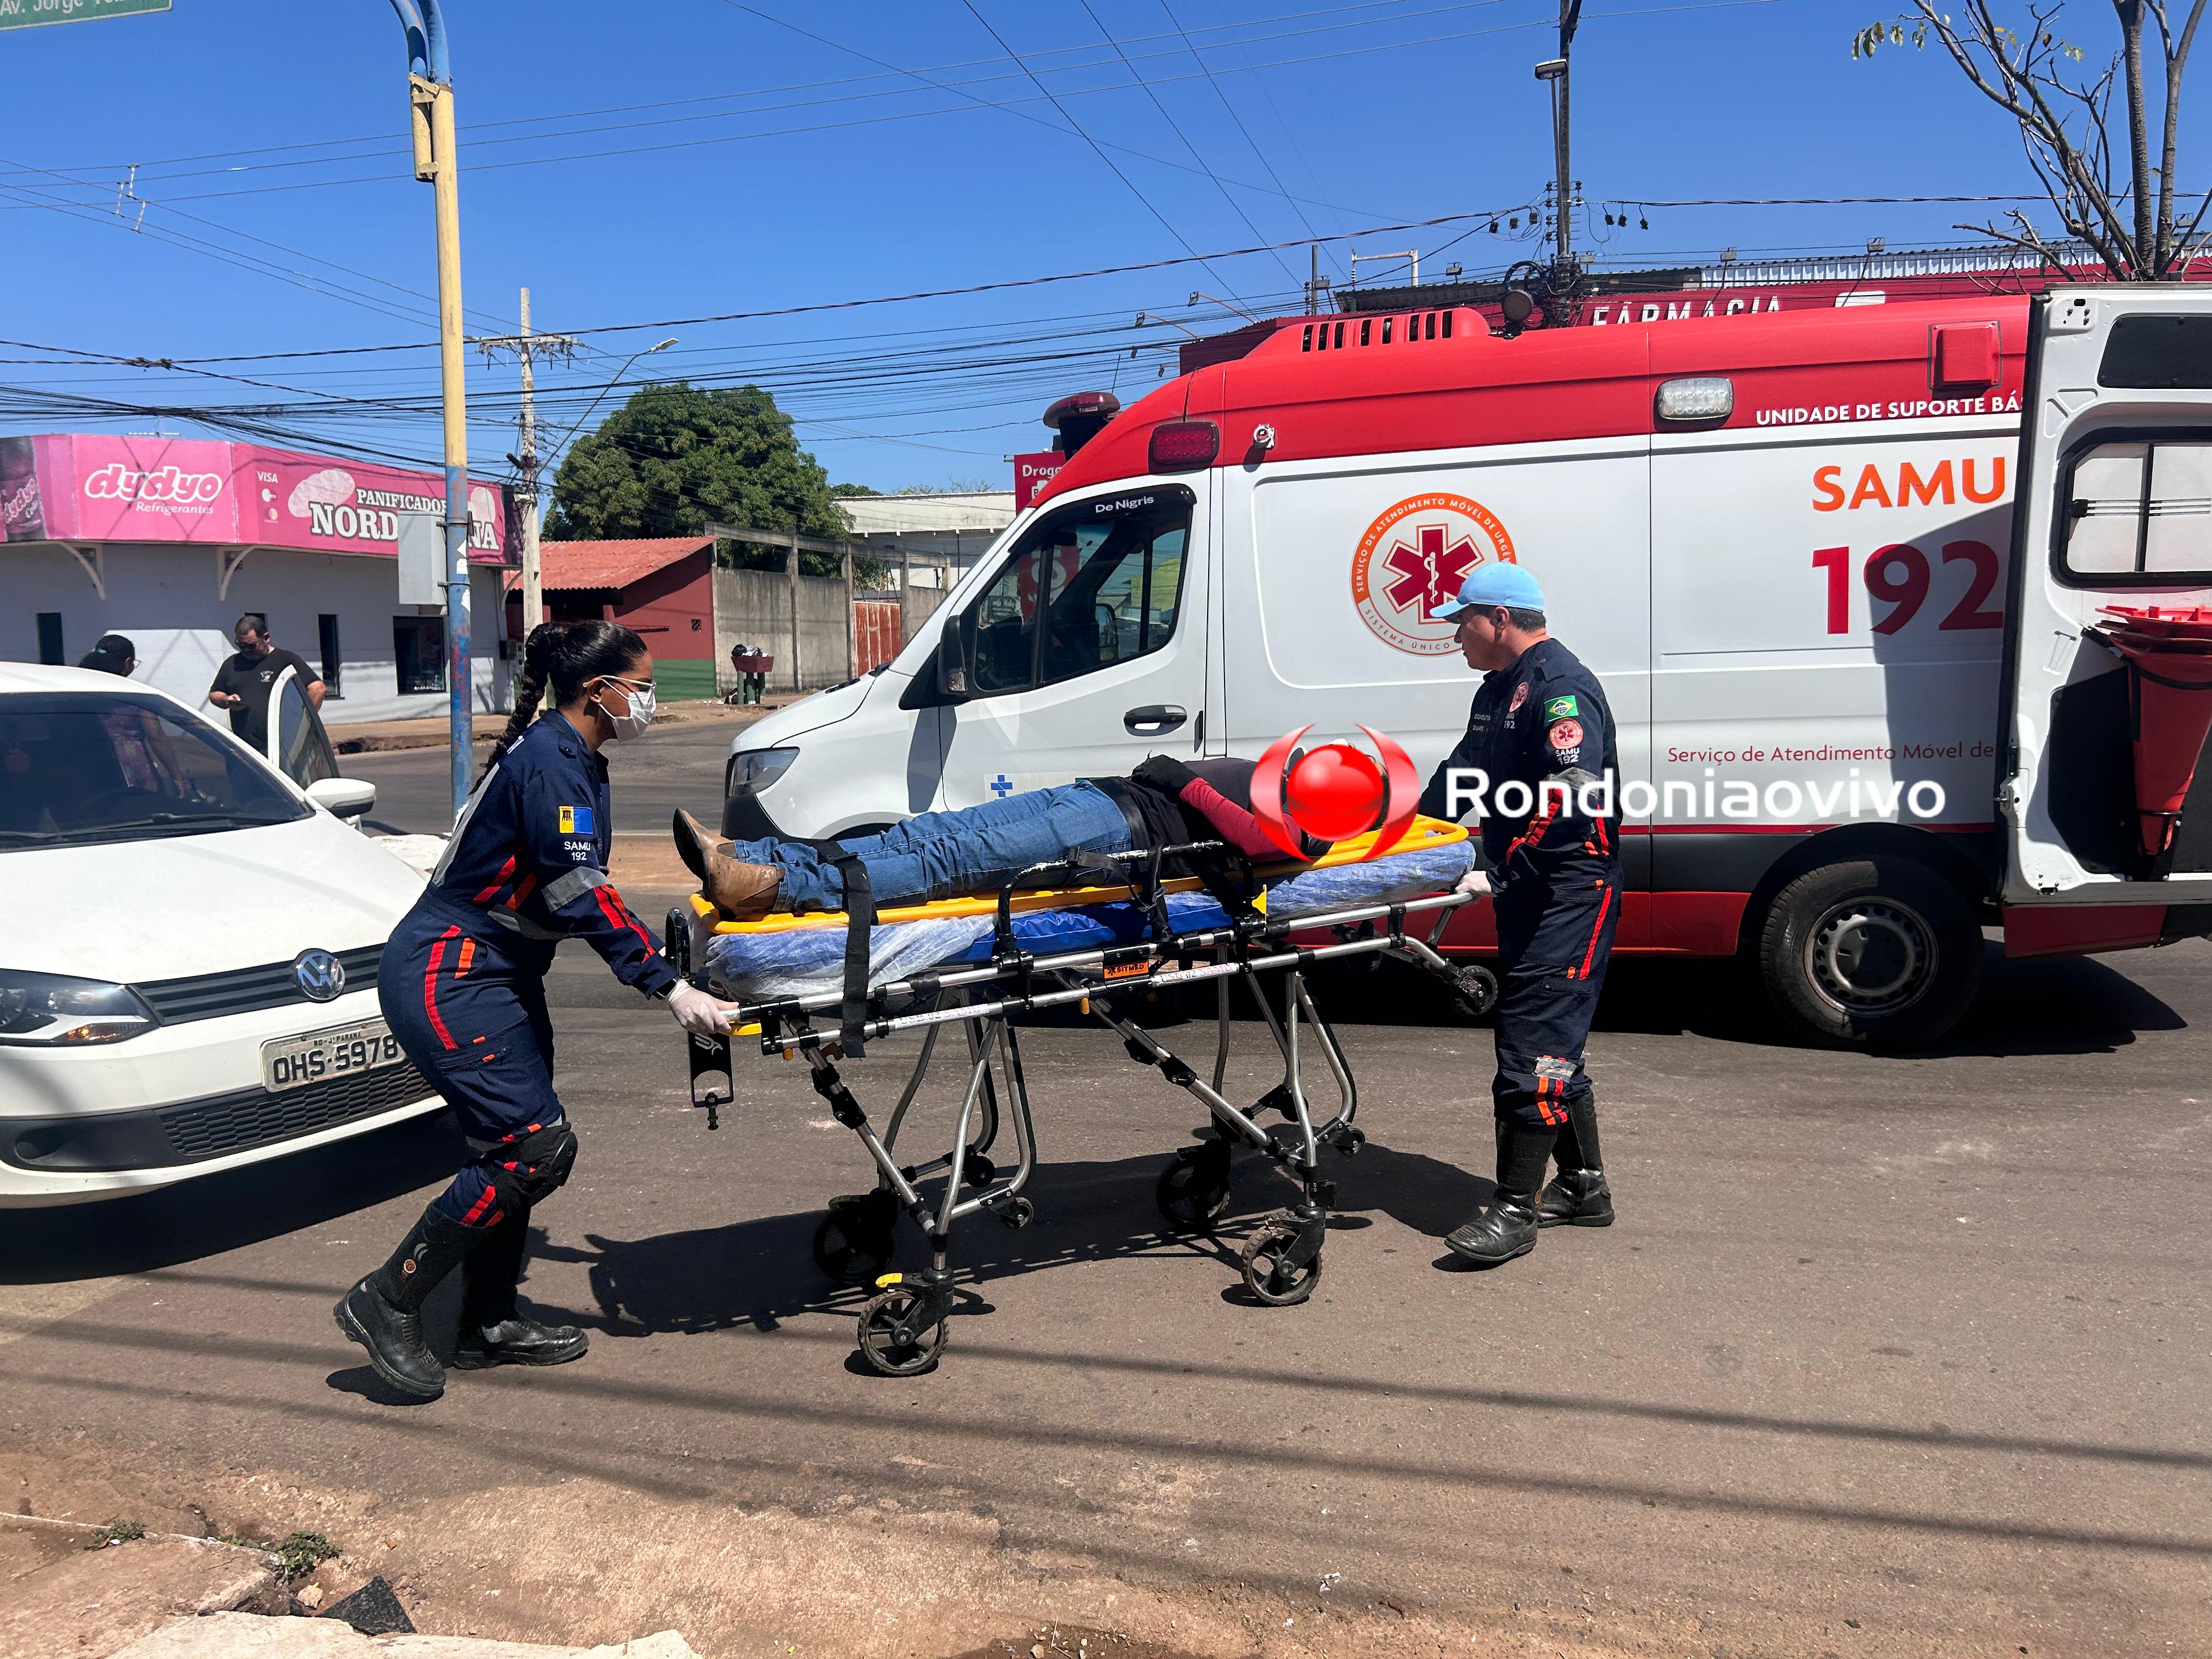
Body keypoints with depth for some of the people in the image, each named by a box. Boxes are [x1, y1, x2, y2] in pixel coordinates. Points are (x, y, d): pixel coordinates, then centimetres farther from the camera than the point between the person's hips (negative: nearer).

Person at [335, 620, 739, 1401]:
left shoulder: (574, 759, 12)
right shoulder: (549, 760, -19)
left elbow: (580, 891, 20)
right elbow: (580, 895, -27)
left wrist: (656, 943, 25)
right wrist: (669, 988, -29)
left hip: (498, 976, 10)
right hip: (445, 979, -10)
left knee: (512, 1147, 12)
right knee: (536, 1147, -11)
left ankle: (489, 1324, 22)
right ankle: (387, 1304, 1)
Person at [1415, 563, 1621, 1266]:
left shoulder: (1562, 687, -15)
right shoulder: (1499, 689, 17)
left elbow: (1573, 791, -28)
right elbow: (1460, 776, 28)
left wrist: (1506, 868, -28)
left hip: (1572, 887, -10)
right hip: (1527, 892, 10)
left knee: (1532, 1045, -11)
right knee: (1551, 1038, 15)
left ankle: (1514, 1209, -7)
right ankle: (1584, 1187, 25)